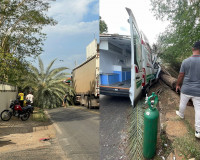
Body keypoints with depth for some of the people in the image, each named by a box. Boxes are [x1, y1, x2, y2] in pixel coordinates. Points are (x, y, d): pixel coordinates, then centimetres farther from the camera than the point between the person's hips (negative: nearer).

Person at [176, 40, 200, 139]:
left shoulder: (185, 61, -9)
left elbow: (180, 76, -2)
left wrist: (178, 85, 14)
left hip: (186, 89, 1)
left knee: (183, 104, 25)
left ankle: (181, 114, 51)